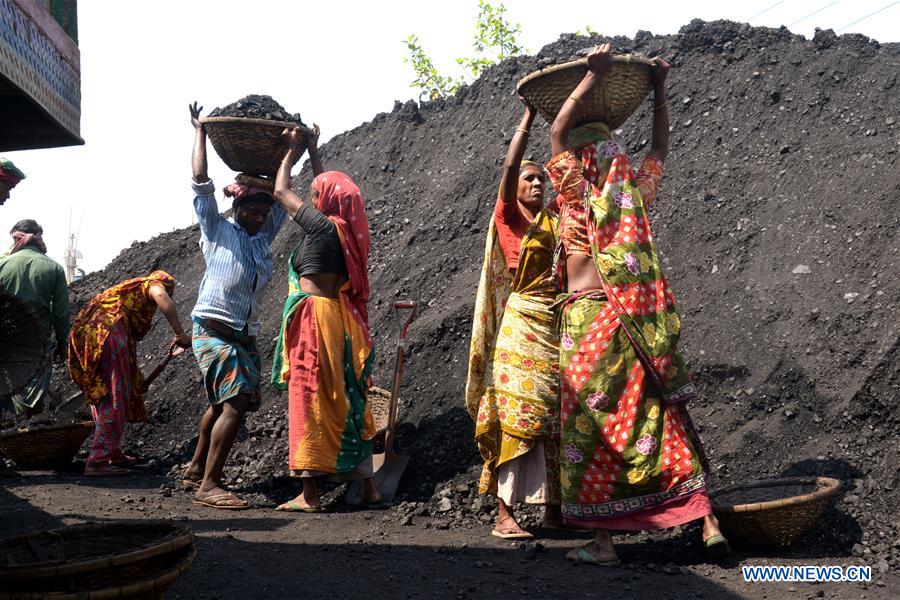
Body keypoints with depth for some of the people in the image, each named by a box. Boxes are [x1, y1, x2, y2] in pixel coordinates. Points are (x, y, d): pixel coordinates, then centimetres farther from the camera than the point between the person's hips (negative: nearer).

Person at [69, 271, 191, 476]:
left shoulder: (126, 290, 37)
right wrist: (180, 334, -17)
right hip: (108, 330, -9)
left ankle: (113, 453, 30)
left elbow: (131, 339, 40)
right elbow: (161, 297, -15)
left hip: (86, 332, 9)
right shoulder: (151, 284, 13)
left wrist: (137, 381, 44)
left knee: (103, 396, 20)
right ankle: (98, 462, -13)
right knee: (114, 399, -7)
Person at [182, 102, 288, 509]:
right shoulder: (218, 230, 1)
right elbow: (201, 182, -4)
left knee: (222, 402, 14)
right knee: (235, 400, -18)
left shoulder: (263, 237, 15)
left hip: (245, 334, 7)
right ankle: (208, 486, -17)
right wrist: (200, 132, 2)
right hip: (213, 328, -7)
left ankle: (196, 470, 29)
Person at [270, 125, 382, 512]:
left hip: (314, 315, -8)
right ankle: (368, 486, 17)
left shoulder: (322, 226, -11)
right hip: (341, 318, 8)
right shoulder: (349, 229, 9)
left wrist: (292, 152, 15)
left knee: (309, 400, -3)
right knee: (347, 401, 12)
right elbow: (331, 189, 27)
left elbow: (281, 191, 2)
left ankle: (310, 493, -1)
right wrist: (313, 150, 34)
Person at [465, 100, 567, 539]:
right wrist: (528, 117, -9)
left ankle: (553, 507, 14)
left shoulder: (556, 220, 18)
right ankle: (505, 514, -9)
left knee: (555, 416, 7)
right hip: (521, 325, -6)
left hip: (558, 325, 6)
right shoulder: (510, 217, 3)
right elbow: (509, 167, -10)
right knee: (517, 412, -10)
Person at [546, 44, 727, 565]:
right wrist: (659, 89, 30)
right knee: (660, 420, 10)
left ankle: (603, 541, 4)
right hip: (635, 323, 5)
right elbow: (661, 148, 26)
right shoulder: (637, 195, 9)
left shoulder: (581, 200, -3)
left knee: (591, 427, 1)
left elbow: (559, 135, -3)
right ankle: (708, 519, 4)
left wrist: (593, 78, 0)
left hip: (585, 320, -5)